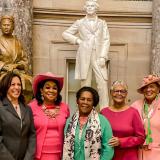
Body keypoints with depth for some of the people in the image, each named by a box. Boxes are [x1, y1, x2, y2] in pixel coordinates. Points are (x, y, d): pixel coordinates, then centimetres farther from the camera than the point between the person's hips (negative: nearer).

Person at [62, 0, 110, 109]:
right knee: (85, 84, 0)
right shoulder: (80, 23, 14)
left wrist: (103, 57, -6)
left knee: (103, 84, -8)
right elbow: (65, 34, 18)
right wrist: (77, 40, 4)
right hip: (85, 57, 0)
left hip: (99, 57, 0)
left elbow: (106, 40, 7)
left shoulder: (102, 23, 15)